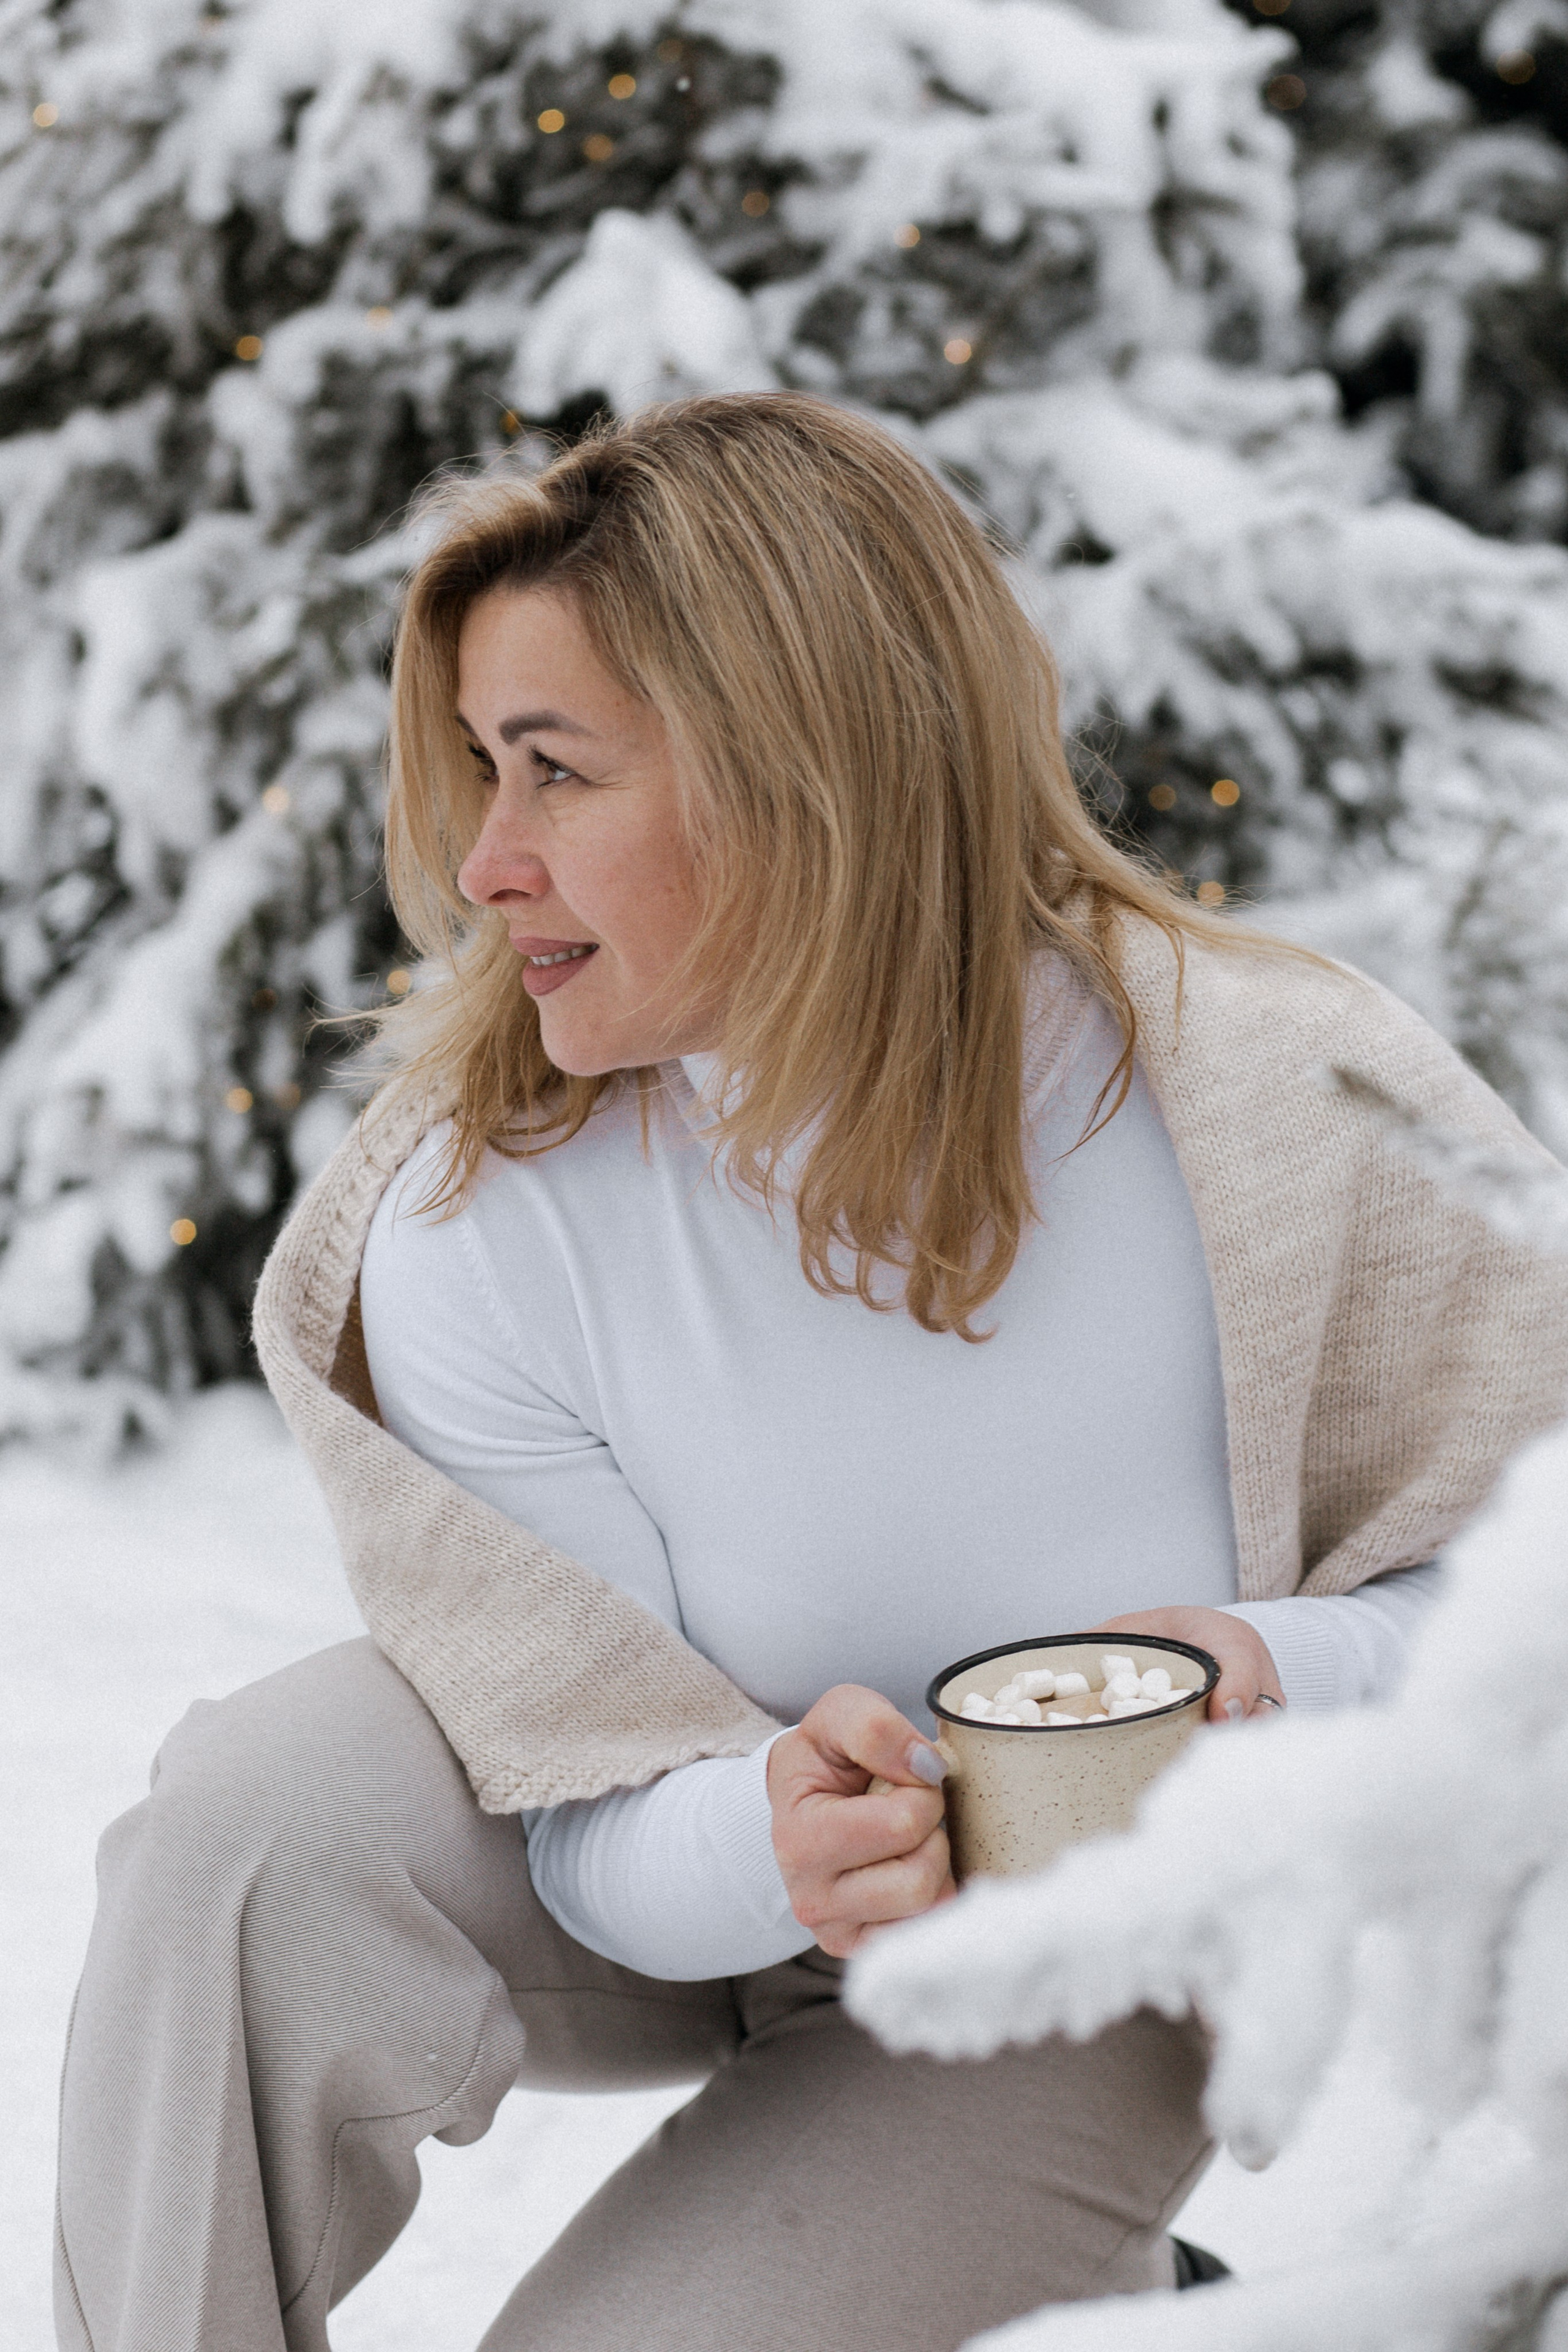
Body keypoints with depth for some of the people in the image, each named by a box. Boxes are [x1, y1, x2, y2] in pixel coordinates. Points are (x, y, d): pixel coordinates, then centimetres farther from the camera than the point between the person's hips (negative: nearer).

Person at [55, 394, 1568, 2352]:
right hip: (694, 1882, 2)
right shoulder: (473, 1226, -22)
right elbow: (613, 1845, -16)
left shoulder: (1296, 1119, -26)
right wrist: (765, 1840, -40)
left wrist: (1284, 1681, -34)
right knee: (251, 1825, -28)